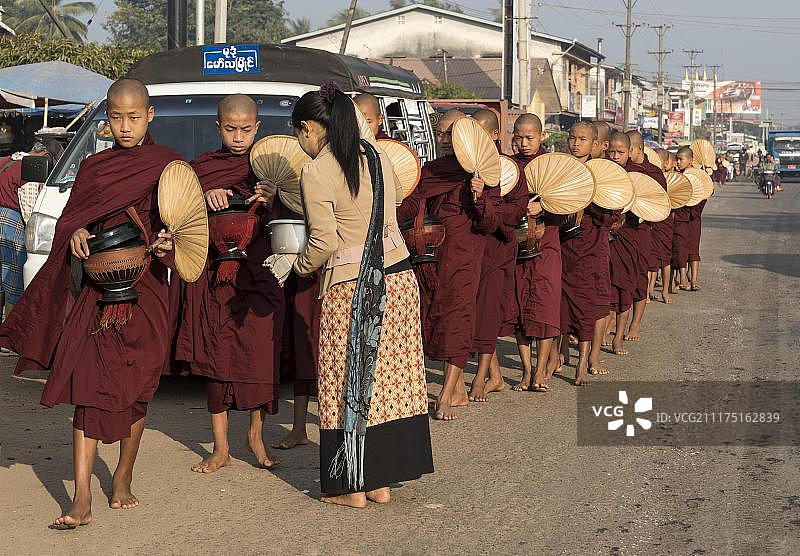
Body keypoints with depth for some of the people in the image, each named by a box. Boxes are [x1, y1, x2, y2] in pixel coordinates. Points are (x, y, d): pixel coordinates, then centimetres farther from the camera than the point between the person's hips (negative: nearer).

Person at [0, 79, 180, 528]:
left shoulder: (168, 165, 3)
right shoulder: (93, 167, 12)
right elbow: (69, 220, 12)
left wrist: (170, 242, -24)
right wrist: (77, 234, -11)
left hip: (146, 291, -2)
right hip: (97, 288, 2)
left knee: (135, 390, 7)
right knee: (88, 388, -7)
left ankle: (124, 478, 29)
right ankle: (82, 500, -8)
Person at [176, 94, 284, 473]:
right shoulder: (201, 167, 10)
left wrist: (270, 203, -19)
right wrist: (205, 200, -14)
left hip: (259, 275, -1)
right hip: (213, 277, 1)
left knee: (260, 356, -5)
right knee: (215, 358, 2)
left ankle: (256, 435, 16)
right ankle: (221, 448, 10)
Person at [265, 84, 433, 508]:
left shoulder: (316, 173, -12)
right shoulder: (377, 158, 8)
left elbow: (324, 243, -14)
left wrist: (293, 266, 4)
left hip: (351, 290, -6)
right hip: (399, 278, 7)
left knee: (350, 384, 4)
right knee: (390, 378, 10)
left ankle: (352, 487, 11)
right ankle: (383, 481, 18)